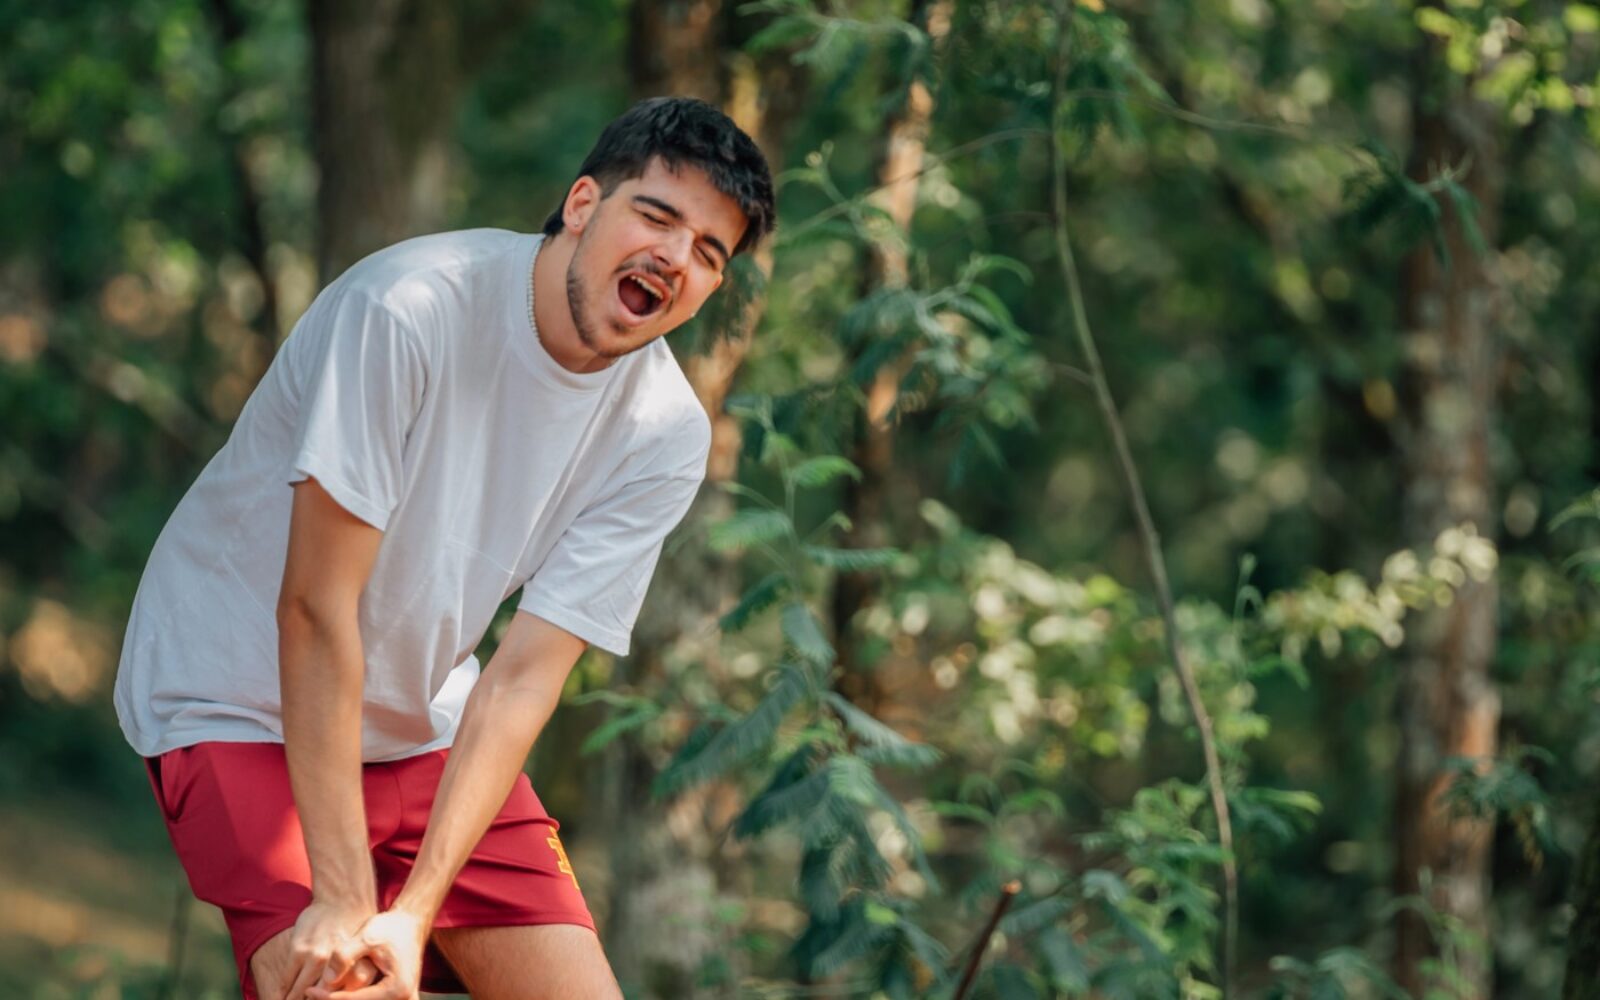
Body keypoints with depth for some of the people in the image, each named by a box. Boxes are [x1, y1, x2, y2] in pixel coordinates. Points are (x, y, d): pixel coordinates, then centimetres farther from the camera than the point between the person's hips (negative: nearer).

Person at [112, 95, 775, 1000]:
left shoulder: (666, 436, -9)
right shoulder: (408, 309, -25)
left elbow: (523, 679, -13)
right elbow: (316, 607, -26)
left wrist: (413, 914, -24)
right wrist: (344, 901, -28)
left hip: (427, 729, 6)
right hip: (243, 710, -6)